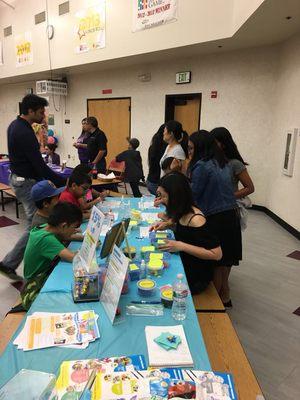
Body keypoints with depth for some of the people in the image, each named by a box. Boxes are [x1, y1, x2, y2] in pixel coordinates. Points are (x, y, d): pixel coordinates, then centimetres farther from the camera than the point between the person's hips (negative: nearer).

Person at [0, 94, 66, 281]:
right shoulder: (25, 133, -24)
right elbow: (40, 165, -26)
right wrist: (64, 183, -22)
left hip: (17, 176, 11)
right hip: (26, 182, -11)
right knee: (35, 225, -4)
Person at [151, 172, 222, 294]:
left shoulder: (196, 220, -26)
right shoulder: (183, 212, -3)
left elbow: (216, 254, -27)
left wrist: (181, 246, -29)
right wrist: (167, 224, 1)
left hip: (196, 275, -7)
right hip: (183, 264, 7)